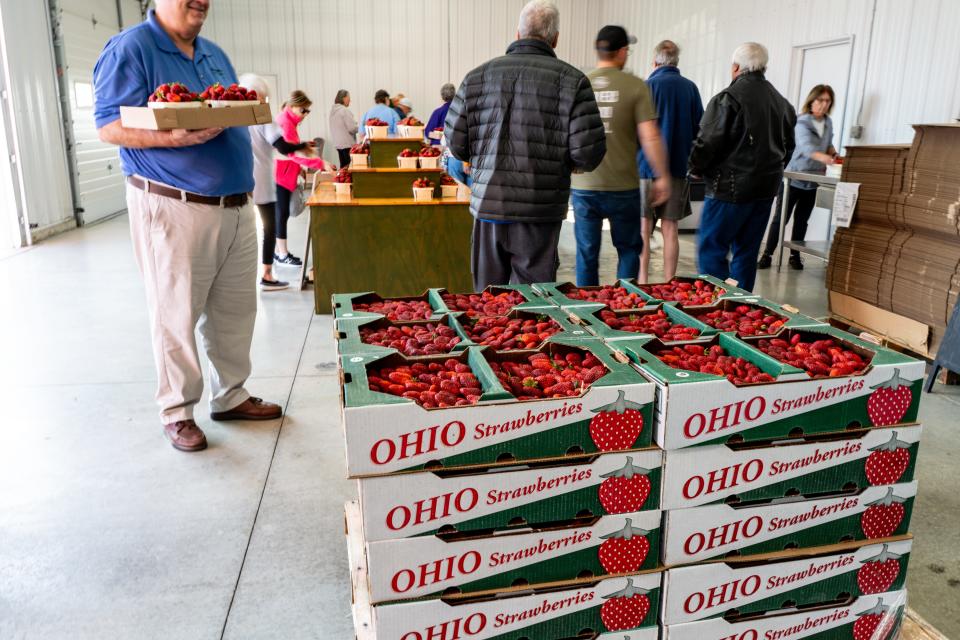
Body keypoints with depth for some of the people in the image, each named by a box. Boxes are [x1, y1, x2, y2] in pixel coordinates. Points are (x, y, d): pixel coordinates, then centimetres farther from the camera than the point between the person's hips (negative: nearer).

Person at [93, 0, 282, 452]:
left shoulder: (214, 55, 18)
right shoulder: (130, 49, -5)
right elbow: (108, 125, -11)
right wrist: (174, 136, -26)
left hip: (236, 207, 7)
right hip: (174, 210, -7)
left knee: (235, 310, 11)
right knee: (177, 315, 1)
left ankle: (231, 395, 26)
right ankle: (177, 412, 16)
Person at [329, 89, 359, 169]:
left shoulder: (333, 110, 12)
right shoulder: (345, 111, -14)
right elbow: (352, 128, -17)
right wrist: (361, 128, 1)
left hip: (337, 143, 9)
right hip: (347, 144, -9)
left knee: (343, 166, 12)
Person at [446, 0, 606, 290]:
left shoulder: (478, 76, 3)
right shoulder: (572, 81, -4)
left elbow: (456, 144, 3)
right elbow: (589, 152, -9)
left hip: (488, 204, 2)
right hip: (540, 212, -2)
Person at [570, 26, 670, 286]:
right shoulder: (635, 86, -4)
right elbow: (650, 137, -9)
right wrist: (663, 177, 0)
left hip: (583, 186, 2)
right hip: (623, 187, -2)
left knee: (586, 254, 10)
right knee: (628, 250, 14)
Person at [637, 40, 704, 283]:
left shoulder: (647, 86, -6)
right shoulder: (690, 88, 4)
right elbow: (699, 128, 8)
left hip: (647, 165, -3)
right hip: (678, 166, 3)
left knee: (643, 229, 4)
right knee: (670, 229, 7)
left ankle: (642, 281, 5)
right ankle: (668, 284, 11)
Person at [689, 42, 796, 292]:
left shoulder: (729, 98, -12)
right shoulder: (782, 102, 13)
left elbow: (708, 142, -13)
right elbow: (788, 146, 19)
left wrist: (696, 168, 3)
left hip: (730, 187, -7)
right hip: (766, 187, 8)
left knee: (711, 250, -2)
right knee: (746, 252, 13)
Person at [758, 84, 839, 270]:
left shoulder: (828, 122, 5)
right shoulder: (802, 123, -16)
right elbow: (806, 147, -34)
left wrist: (833, 152, -1)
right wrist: (824, 157, -51)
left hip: (813, 181, 6)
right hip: (793, 178, -6)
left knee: (802, 220, 10)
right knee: (780, 218, -3)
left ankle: (795, 256, 18)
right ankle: (767, 255, 4)